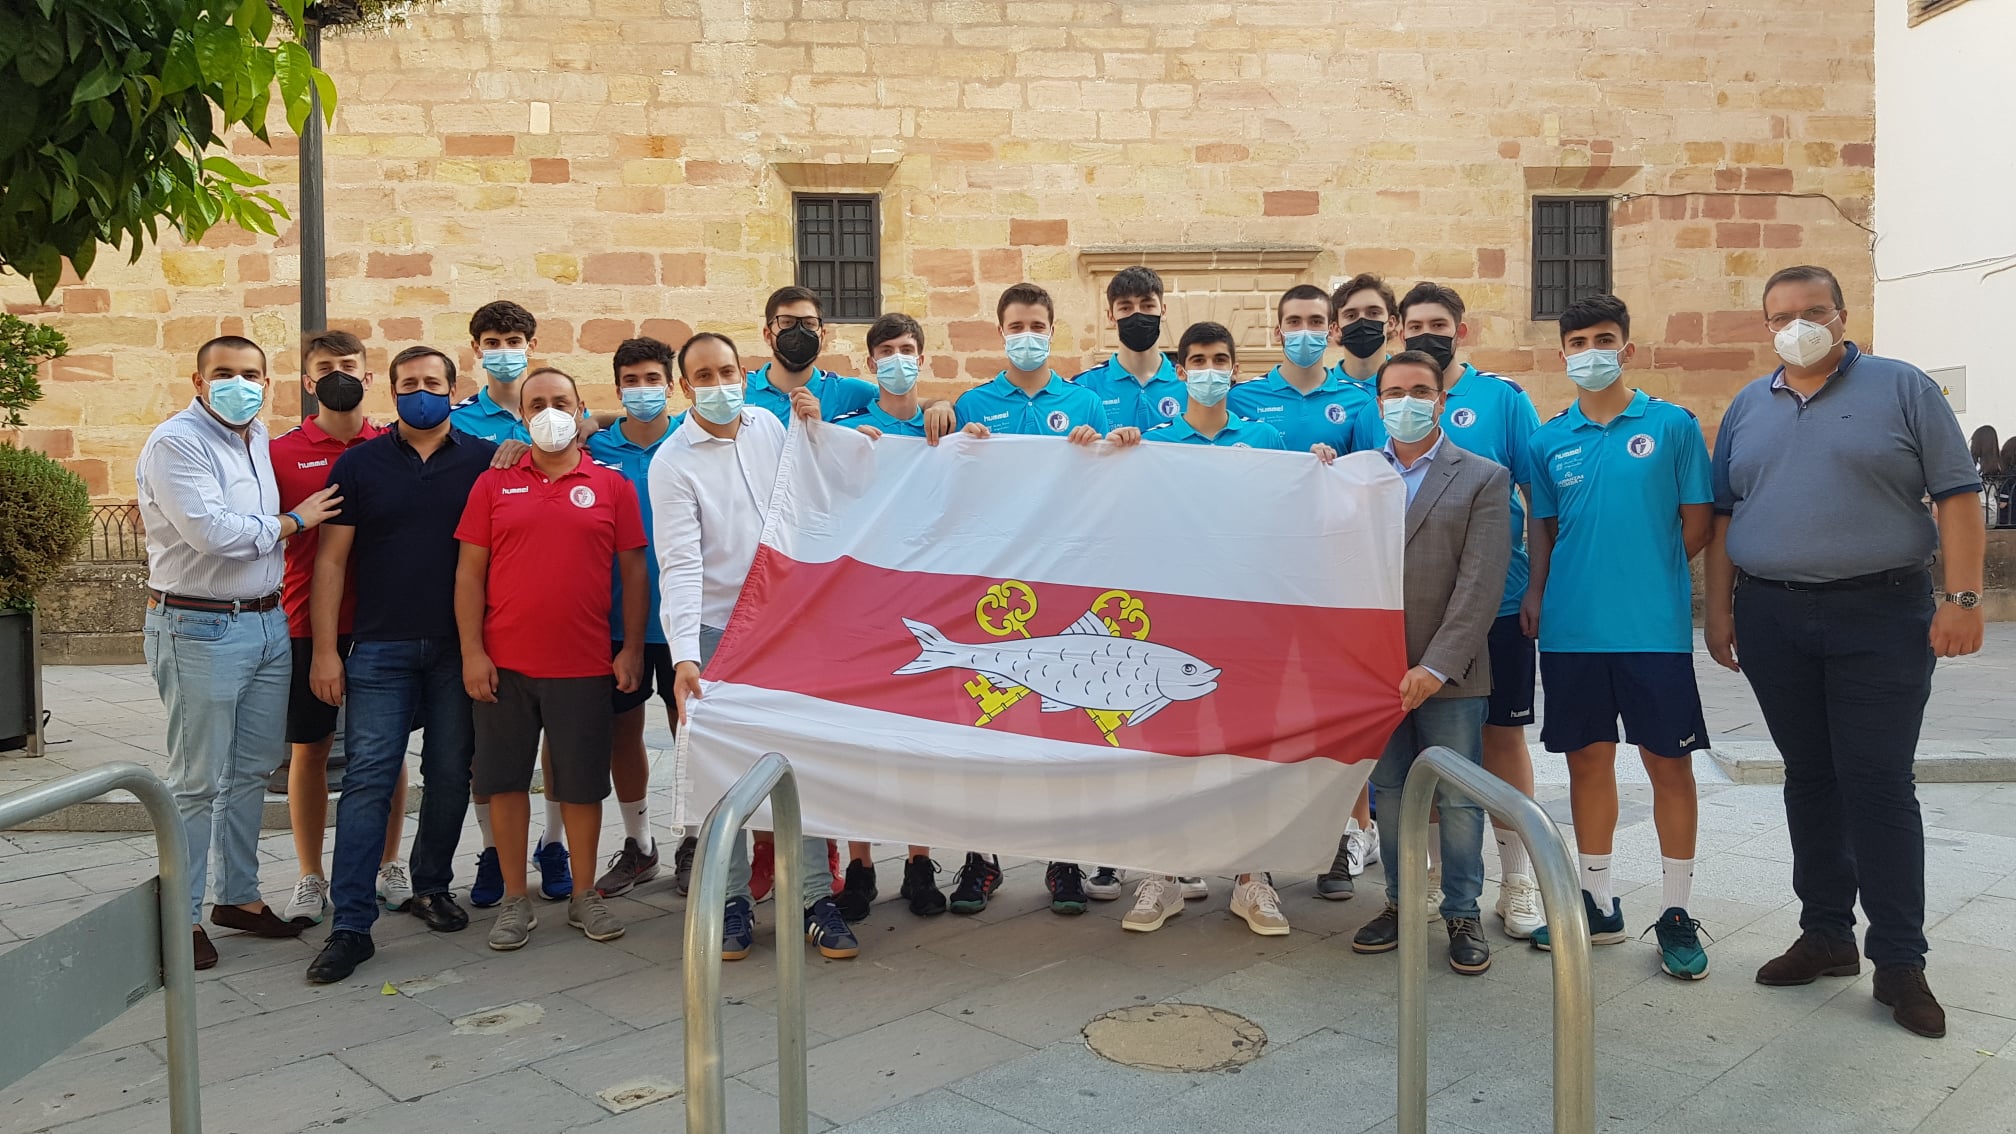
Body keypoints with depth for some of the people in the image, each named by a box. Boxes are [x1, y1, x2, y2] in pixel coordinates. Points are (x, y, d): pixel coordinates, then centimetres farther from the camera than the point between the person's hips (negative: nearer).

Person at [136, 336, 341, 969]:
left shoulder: (259, 439, 13)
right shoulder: (176, 443, -11)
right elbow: (213, 533, -20)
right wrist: (294, 522, -8)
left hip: (269, 623, 7)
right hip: (199, 630, -7)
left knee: (252, 771, 14)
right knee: (197, 782, 0)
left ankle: (239, 895, 26)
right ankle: (181, 916, 11)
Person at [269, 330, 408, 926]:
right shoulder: (281, 452, 1)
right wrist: (300, 518, -16)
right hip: (308, 623, -1)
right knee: (309, 748, 7)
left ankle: (387, 866, 22)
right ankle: (311, 877, 19)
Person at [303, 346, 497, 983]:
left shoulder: (484, 461, 4)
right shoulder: (359, 464, 5)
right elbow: (332, 560, 4)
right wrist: (326, 649, -3)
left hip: (458, 646, 1)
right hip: (380, 646, -1)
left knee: (450, 775, 9)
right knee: (368, 779, -5)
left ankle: (432, 887, 28)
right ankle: (351, 925, -2)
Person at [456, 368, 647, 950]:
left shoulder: (612, 487, 4)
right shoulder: (493, 485, 5)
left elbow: (633, 571, 5)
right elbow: (469, 572, 4)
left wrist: (632, 647, 0)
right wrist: (471, 651, -3)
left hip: (585, 663, -1)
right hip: (504, 662, 1)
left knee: (582, 782, 7)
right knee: (506, 780, 7)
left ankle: (583, 895, 22)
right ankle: (515, 899, 20)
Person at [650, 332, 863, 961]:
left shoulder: (768, 425, 7)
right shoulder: (672, 462, -7)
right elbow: (680, 563, -15)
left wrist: (813, 429, 2)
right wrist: (684, 654, -25)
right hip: (717, 630, -3)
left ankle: (816, 897, 9)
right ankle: (733, 899, 17)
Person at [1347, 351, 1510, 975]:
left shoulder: (1484, 478, 0)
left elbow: (1480, 584, -8)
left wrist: (1437, 666, -15)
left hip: (1449, 672, -2)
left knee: (1459, 800, 4)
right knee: (1390, 794, 12)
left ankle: (1462, 912, 19)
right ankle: (1399, 903, 26)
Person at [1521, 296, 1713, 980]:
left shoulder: (1672, 425, 1)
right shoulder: (1548, 441, 8)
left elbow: (1697, 525, 3)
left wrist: (1645, 573, 0)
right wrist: (1538, 602, 3)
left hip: (1654, 625, -3)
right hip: (1571, 628, 3)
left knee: (1669, 762, 3)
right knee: (1588, 760, 11)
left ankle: (1676, 912, 15)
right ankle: (1598, 903, 23)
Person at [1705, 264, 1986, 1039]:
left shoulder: (1902, 388, 0)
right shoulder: (1747, 409, 12)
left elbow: (1956, 496, -4)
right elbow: (1721, 517, 13)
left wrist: (1963, 597, -12)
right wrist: (1719, 610, 7)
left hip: (1880, 616, -4)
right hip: (1771, 619, 4)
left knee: (1879, 783, -4)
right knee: (1809, 780, 10)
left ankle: (1898, 959, 4)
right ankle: (1826, 933, 21)